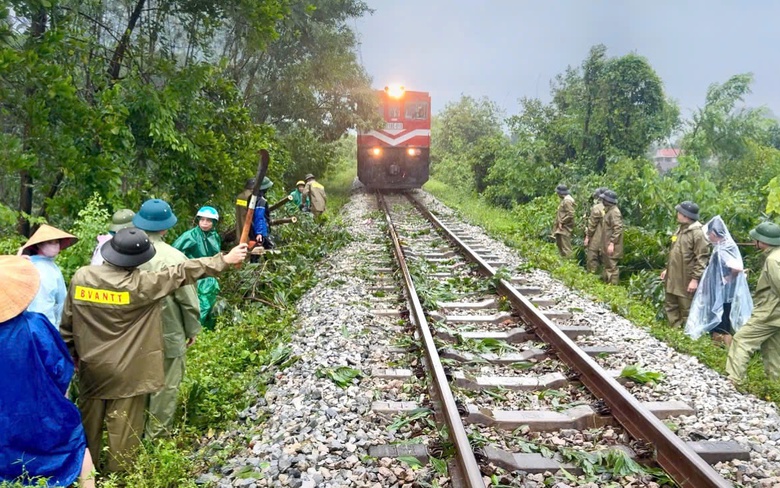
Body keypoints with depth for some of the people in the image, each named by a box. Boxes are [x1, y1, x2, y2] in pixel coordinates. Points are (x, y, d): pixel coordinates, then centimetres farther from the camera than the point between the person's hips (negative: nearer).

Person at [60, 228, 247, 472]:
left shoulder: (81, 276, -7)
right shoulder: (140, 284, -21)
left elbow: (68, 321, 3)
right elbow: (182, 273, -15)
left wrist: (71, 353, 18)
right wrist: (225, 260, -7)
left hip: (91, 365, 5)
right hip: (126, 372, -5)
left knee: (89, 422, 21)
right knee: (122, 429, 9)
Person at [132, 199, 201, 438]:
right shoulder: (173, 258, -21)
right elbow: (188, 300, -14)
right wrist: (192, 330, 2)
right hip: (167, 334, -5)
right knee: (164, 386, 11)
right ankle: (156, 434, 22)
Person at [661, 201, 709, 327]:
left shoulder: (697, 233, -16)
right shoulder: (680, 229, 12)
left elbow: (701, 259, -18)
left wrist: (695, 279, -20)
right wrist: (667, 269, 21)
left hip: (686, 280, -9)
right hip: (672, 278, 9)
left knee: (687, 309, 2)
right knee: (670, 306, 15)